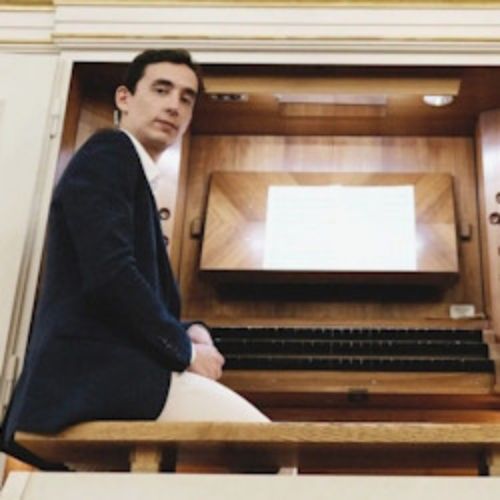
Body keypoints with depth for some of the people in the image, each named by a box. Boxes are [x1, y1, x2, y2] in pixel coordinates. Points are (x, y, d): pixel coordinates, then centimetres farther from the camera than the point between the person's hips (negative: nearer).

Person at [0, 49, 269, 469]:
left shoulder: (134, 176, 27)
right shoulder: (109, 153, -3)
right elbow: (109, 274, -18)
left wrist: (189, 332, 5)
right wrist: (185, 350, -8)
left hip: (96, 369, 10)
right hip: (97, 368, -10)